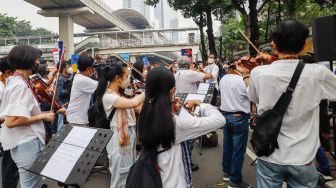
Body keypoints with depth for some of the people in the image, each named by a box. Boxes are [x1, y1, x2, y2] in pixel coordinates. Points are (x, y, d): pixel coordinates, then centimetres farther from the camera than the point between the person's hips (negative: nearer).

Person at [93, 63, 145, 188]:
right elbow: (134, 103, -32)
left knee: (129, 177, 19)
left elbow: (138, 108, 8)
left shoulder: (120, 94, 11)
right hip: (118, 138, -9)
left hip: (129, 135, 9)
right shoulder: (108, 96, -18)